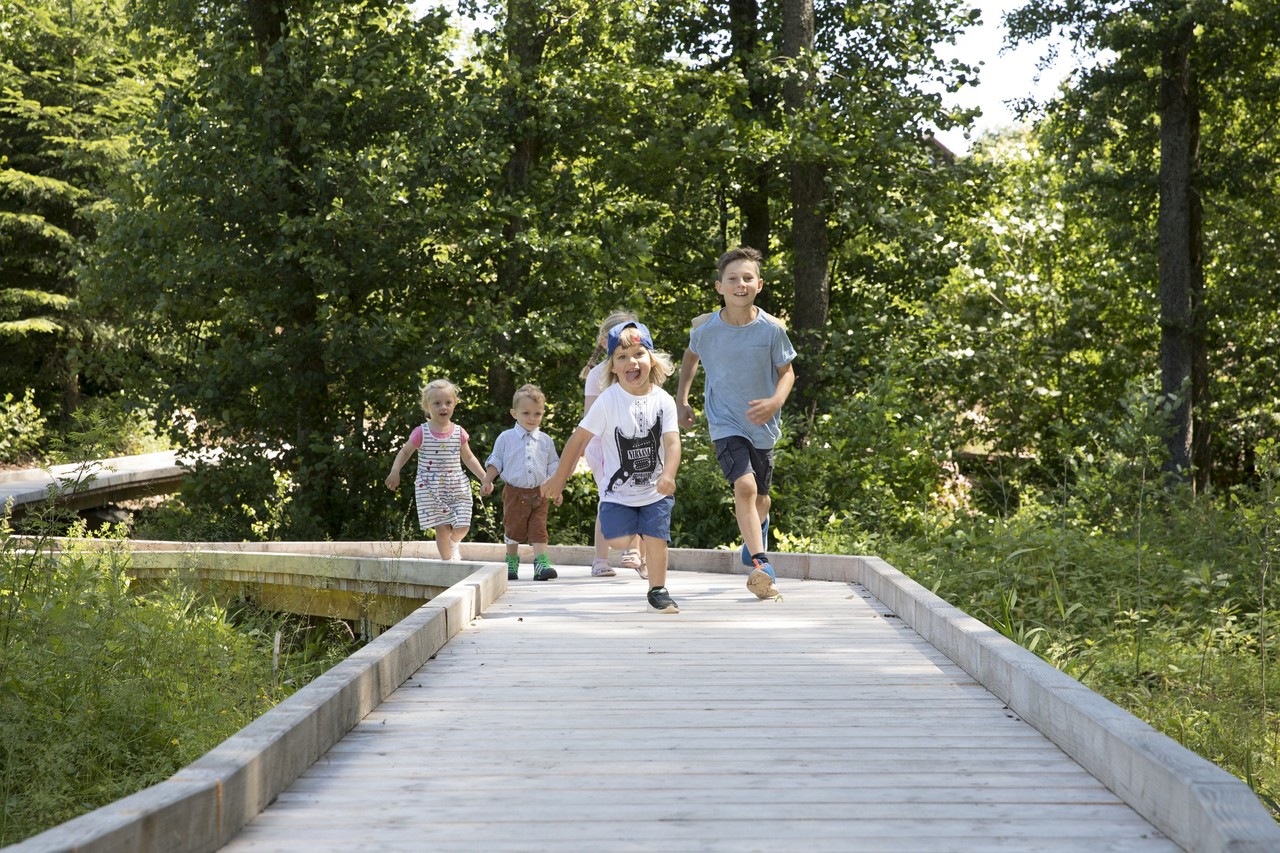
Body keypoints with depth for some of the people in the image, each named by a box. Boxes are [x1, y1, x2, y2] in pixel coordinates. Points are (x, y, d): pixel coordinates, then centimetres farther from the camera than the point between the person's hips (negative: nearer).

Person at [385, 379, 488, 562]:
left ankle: (453, 544, 32)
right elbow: (405, 452, 7)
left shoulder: (459, 433, 2)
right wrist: (395, 471, -7)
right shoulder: (421, 433, -5)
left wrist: (484, 477, 7)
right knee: (442, 528, -5)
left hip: (457, 488, 2)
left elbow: (468, 458, 14)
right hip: (431, 490, -2)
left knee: (462, 526, -2)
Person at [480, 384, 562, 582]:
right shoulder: (506, 438, 0)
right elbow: (495, 462, 6)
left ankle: (541, 562, -9)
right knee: (513, 529, 8)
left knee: (539, 530, -5)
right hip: (515, 492, -1)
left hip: (539, 493, 1)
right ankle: (511, 562, 23)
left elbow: (553, 467, 12)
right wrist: (487, 482, -3)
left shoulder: (545, 441, 6)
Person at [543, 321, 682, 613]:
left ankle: (658, 591, 18)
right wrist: (559, 478, -4)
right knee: (617, 541, -11)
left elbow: (672, 443, -16)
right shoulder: (608, 401, -13)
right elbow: (579, 438, -8)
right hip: (618, 489, -1)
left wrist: (668, 475, -34)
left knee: (656, 541, -4)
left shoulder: (663, 400, -8)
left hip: (655, 490, 1)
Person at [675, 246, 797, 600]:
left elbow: (787, 372, -1)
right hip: (725, 422, -2)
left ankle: (756, 530, 53)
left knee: (760, 496, 17)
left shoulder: (772, 329, -13)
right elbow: (691, 357, 11)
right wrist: (681, 399, 11)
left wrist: (776, 402, -20)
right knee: (744, 485, -23)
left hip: (762, 425, 2)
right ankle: (761, 564, -25)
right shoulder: (705, 327, -11)